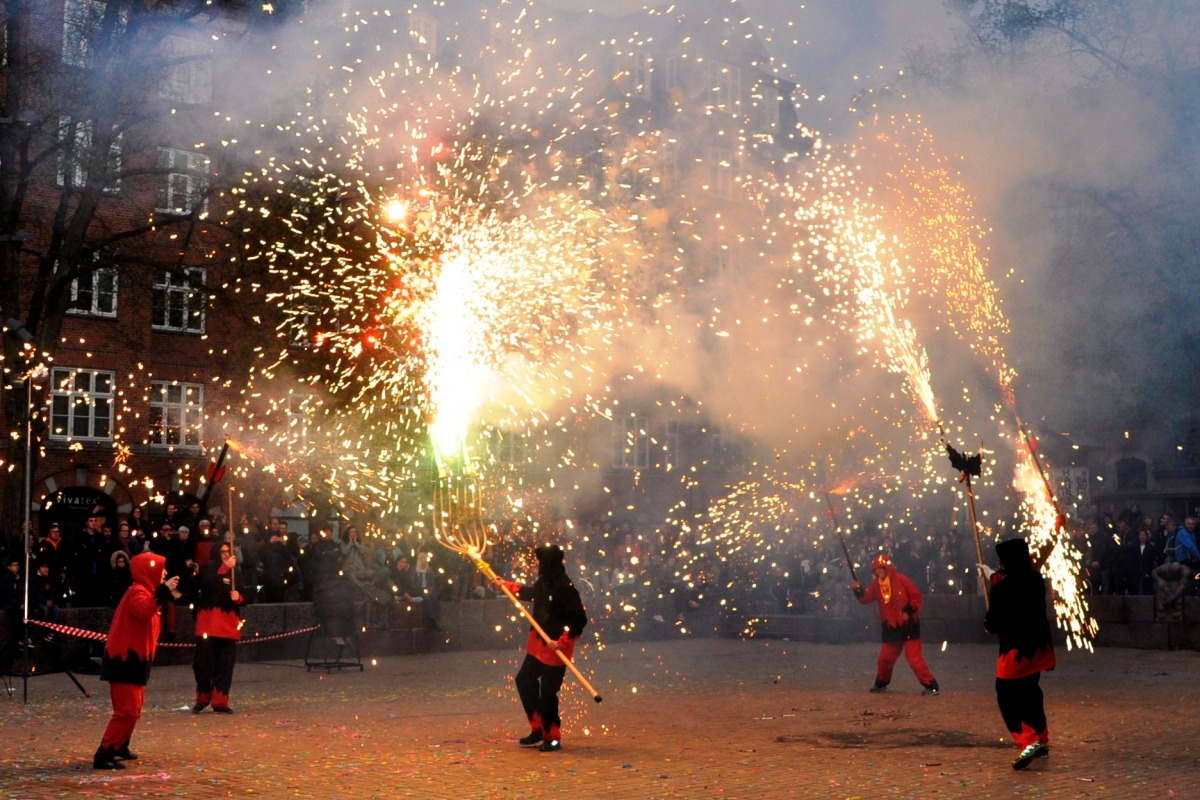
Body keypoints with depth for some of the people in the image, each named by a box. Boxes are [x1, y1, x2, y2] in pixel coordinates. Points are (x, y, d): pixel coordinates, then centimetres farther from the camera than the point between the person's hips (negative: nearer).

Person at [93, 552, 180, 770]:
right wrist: (163, 592, -40)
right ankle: (103, 755, -13)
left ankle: (119, 747, 35)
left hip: (133, 661, 11)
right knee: (127, 711, -14)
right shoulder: (137, 592, -16)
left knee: (133, 709, 21)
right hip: (125, 661, -11)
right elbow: (142, 611, -37)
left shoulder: (144, 591, 16)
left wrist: (167, 595, 19)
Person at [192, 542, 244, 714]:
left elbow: (244, 598, 14)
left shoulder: (236, 573, 12)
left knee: (226, 665, 0)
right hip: (209, 622, -3)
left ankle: (220, 702, 5)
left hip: (229, 624, 3)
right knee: (204, 662, -2)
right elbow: (208, 585, -18)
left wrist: (239, 598, -8)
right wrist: (224, 568, -25)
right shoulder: (209, 569, 3)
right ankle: (202, 698, 16)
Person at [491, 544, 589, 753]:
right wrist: (505, 585, 31)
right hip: (539, 642, 10)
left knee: (547, 692, -5)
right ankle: (538, 730, 26)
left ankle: (553, 738, 11)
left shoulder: (564, 587, -23)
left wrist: (561, 642, -24)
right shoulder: (544, 582, 3)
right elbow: (530, 593, 27)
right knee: (525, 679, 16)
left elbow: (579, 619, -23)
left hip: (555, 647, -10)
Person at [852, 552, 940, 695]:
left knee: (914, 658, -10)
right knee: (885, 658, 12)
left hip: (908, 625, -5)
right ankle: (881, 683, 33)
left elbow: (917, 596, -9)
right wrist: (858, 590, -18)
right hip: (889, 627, 5)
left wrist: (909, 611, -18)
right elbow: (866, 599, 0)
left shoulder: (901, 579, -12)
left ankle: (931, 686, -5)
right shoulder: (876, 584, 3)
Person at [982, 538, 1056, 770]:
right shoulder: (1036, 580, 2)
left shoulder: (1002, 588, -18)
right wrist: (992, 576, 41)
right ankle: (1041, 741, 33)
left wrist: (990, 627, 12)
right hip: (1039, 646, 7)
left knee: (1007, 697, -2)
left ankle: (1028, 742, -19)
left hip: (1015, 649, -7)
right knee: (1030, 692, 23)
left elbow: (993, 624, -12)